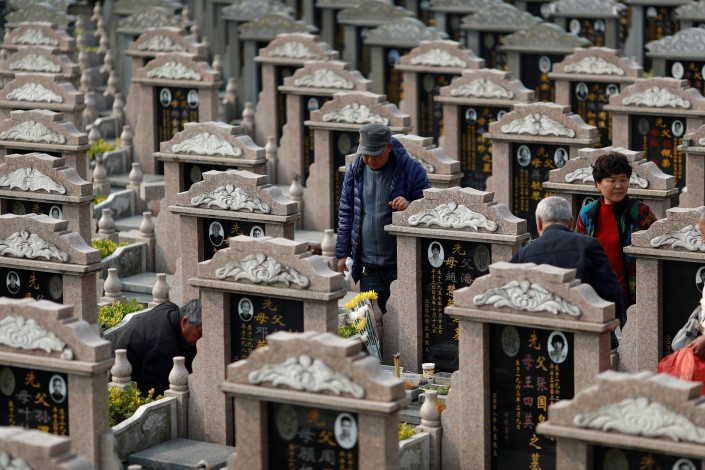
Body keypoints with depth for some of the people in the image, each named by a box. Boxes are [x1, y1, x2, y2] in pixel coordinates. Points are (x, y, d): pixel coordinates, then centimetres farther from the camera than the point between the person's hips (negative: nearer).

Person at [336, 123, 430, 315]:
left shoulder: (411, 170, -8)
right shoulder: (355, 170, 3)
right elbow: (346, 213, 10)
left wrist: (410, 207, -25)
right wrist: (342, 254, 6)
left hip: (401, 264, -3)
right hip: (368, 265, 3)